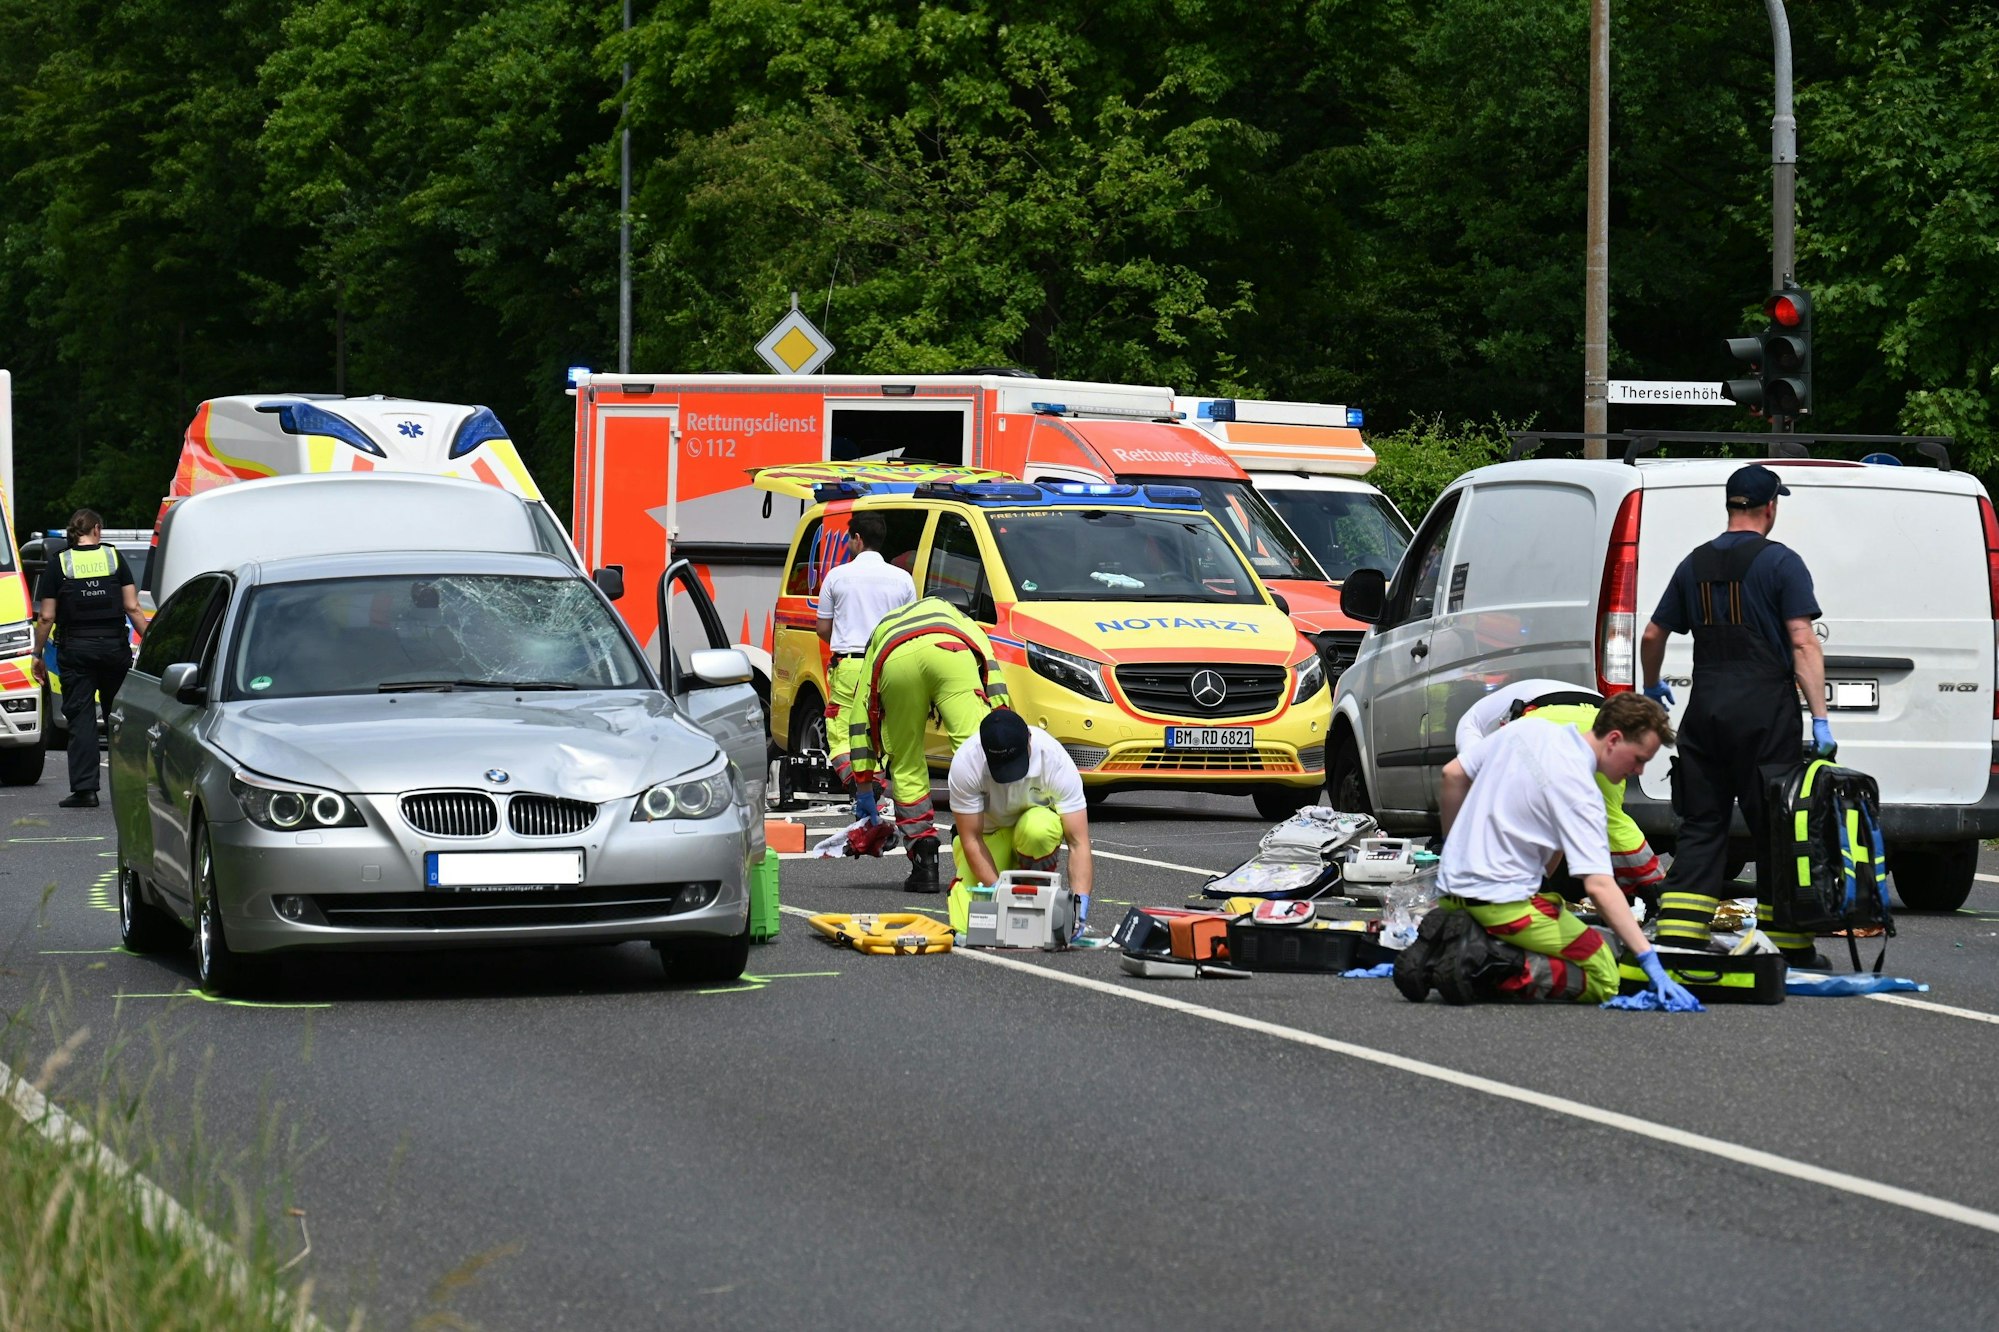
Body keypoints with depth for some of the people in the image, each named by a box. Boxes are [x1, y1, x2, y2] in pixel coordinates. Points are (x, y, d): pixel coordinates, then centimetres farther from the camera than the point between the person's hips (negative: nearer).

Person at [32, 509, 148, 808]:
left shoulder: (59, 564, -1)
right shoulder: (114, 558, 2)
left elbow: (46, 617, -3)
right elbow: (132, 608, -2)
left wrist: (38, 654, 6)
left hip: (75, 649, -1)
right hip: (114, 646, 1)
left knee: (80, 718, -1)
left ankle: (84, 788, -8)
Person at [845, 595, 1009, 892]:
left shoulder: (881, 633, 46)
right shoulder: (951, 613, 45)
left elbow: (859, 715, 40)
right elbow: (987, 659, 22)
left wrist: (864, 784, 43)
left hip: (895, 662, 1)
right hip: (949, 652, -1)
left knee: (906, 766, 16)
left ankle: (924, 866, 9)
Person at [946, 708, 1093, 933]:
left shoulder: (1056, 761, -31)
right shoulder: (965, 763, -30)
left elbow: (1078, 842, -30)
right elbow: (972, 839, -25)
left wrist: (1079, 900, -42)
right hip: (989, 830, 0)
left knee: (1039, 828, -40)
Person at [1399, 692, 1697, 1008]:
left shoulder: (1523, 733, 5)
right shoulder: (1580, 790, -17)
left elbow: (1453, 775, 14)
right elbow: (1599, 886, -25)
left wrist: (1456, 849, 28)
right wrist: (1651, 962, -28)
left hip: (1451, 889, 8)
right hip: (1504, 902, -8)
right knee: (1601, 978, -3)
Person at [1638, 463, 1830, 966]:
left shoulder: (1695, 564, 11)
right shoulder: (1781, 563, -5)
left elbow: (1653, 636, 17)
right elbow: (1802, 643, -12)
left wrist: (1652, 686, 36)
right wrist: (1820, 717, -14)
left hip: (1705, 712, 4)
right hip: (1765, 712, -4)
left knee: (1700, 828, 7)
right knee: (1774, 828, 2)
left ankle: (1677, 938, -2)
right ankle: (1788, 943, 5)